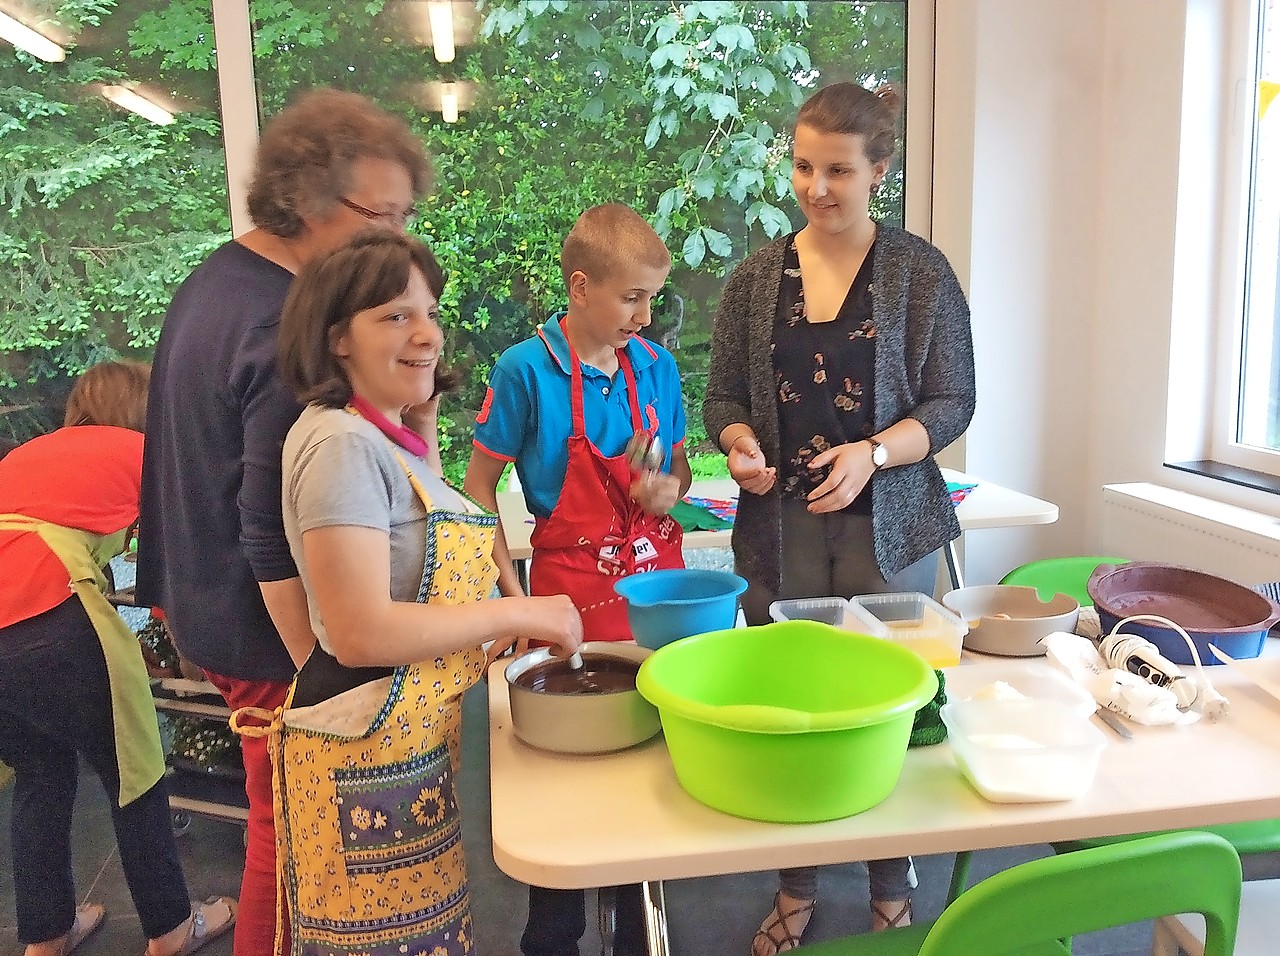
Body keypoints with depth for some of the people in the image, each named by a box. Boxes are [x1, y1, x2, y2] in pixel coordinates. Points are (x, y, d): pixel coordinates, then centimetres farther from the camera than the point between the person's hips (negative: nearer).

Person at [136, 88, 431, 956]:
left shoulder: (213, 278, 6)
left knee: (282, 819, 25)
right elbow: (278, 544, -27)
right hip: (268, 633, -10)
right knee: (292, 837, 9)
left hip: (203, 604, 10)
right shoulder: (289, 333, -26)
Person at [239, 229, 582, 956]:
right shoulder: (342, 444, -20)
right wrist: (517, 615, -18)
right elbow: (360, 631, -27)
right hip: (365, 750, -9)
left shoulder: (392, 440, 9)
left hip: (417, 740, 9)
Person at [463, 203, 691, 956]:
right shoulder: (526, 370, -11)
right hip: (572, 584, -4)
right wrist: (510, 590, -9)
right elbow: (480, 484, -4)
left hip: (657, 576, 4)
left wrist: (672, 486, -10)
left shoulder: (657, 367, 2)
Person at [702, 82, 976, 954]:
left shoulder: (921, 272, -1)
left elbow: (952, 401, -2)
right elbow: (722, 396, 10)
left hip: (889, 524, -1)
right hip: (781, 526, 2)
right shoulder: (757, 277, 6)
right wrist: (740, 443, -12)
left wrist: (873, 453, -19)